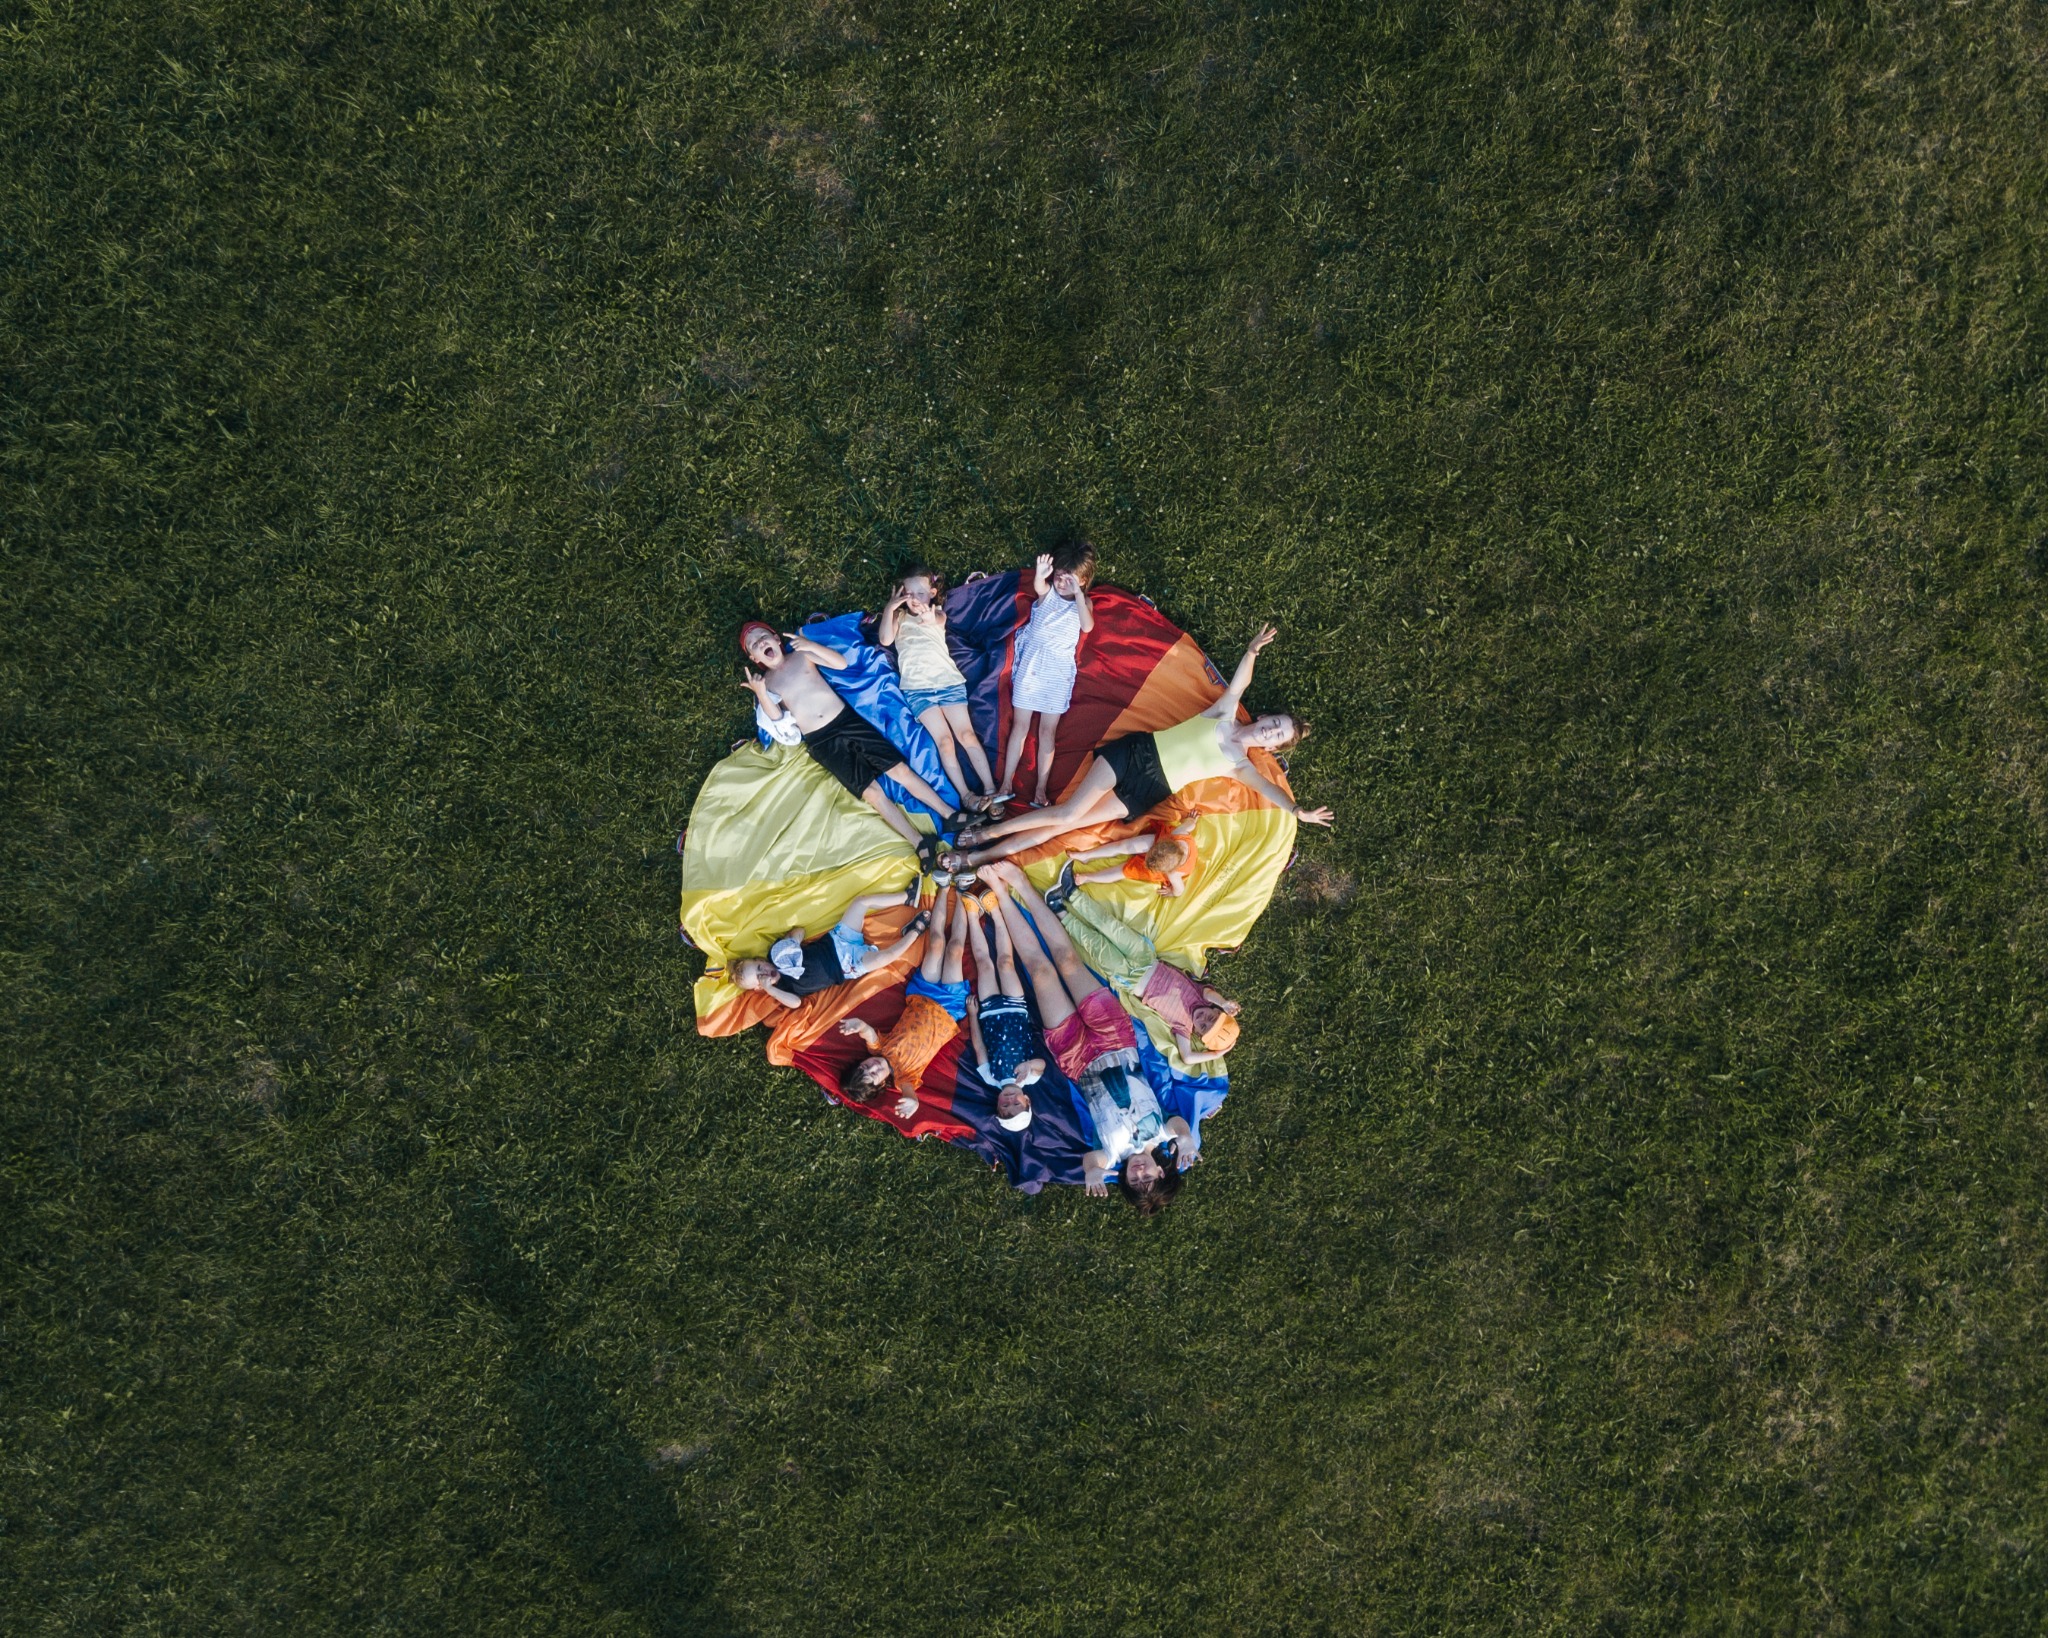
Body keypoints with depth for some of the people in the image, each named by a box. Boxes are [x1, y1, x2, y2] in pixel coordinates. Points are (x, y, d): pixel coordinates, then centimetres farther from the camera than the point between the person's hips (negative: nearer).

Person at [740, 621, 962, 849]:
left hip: (848, 720, 2)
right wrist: (760, 693, -24)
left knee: (901, 770, -7)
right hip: (821, 742, -2)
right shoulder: (764, 682, 8)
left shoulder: (801, 654, 11)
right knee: (872, 792, -15)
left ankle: (953, 816, -1)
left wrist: (811, 645, -12)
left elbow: (841, 663, 2)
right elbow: (776, 716, -5)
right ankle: (923, 846, -18)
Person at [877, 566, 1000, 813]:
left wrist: (930, 619, -34)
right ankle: (965, 795, -20)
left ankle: (990, 789, -16)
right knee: (943, 739, -15)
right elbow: (885, 639, 0)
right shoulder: (899, 616, 18)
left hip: (948, 679, 1)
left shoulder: (938, 614, 17)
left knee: (966, 733, -12)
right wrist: (889, 609, -10)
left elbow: (939, 621, -9)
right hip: (917, 686, -1)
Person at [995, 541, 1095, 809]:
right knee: (1020, 724, 3)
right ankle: (1007, 784, 7)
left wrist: (1078, 594, -32)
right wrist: (1040, 575, -50)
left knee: (1048, 730, 4)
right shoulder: (1048, 592, -2)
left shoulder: (1083, 602, 0)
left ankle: (1041, 790, 7)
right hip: (1031, 665, 0)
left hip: (1059, 672, 0)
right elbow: (1038, 587, -27)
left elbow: (1087, 626, -20)